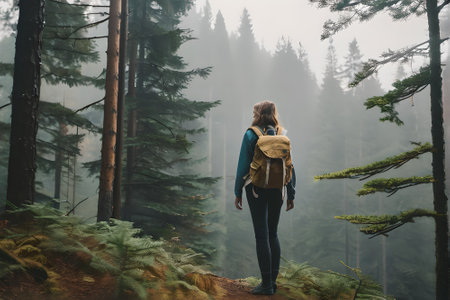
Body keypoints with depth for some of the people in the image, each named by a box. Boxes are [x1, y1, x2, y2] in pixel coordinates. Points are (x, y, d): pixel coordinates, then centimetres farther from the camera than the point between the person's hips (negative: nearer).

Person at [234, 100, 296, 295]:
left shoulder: (251, 135, -6)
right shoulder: (283, 135, 6)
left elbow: (243, 166, -7)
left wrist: (238, 192, -1)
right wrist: (291, 194, 11)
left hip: (257, 189, -4)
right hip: (277, 190, 4)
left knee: (262, 236, -2)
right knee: (273, 234, 13)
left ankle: (267, 284, 0)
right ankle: (272, 281, 17)